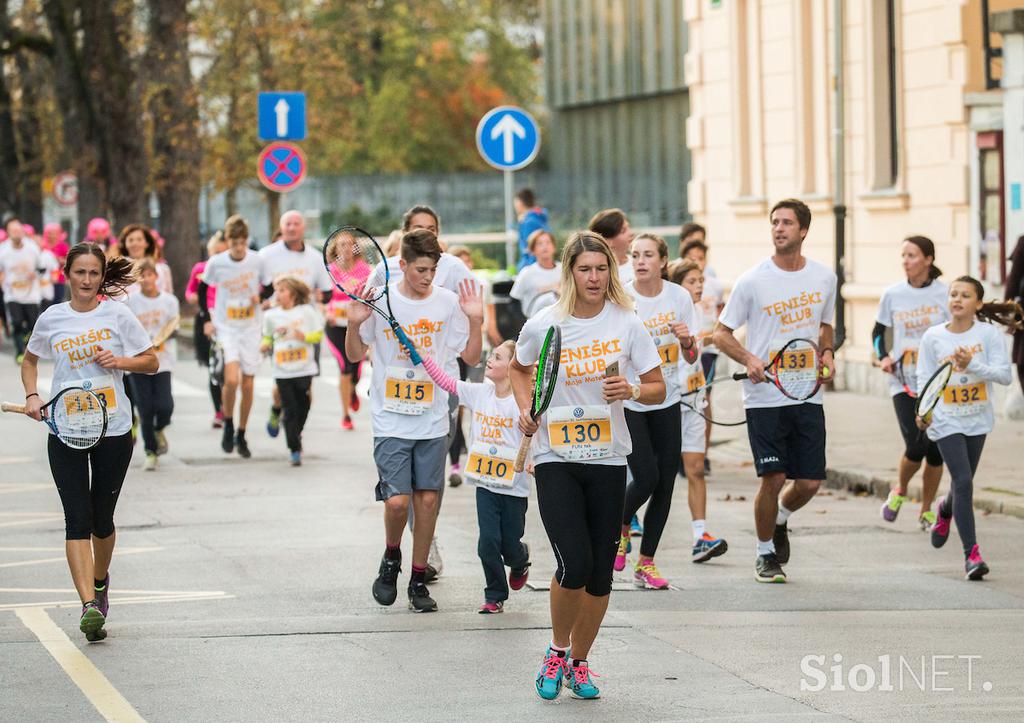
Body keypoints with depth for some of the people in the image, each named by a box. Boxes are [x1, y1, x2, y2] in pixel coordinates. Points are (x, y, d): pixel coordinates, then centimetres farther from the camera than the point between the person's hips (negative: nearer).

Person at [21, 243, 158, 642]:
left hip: (113, 429, 0)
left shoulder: (117, 314, 0)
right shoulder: (51, 318, 4)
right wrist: (32, 395, 5)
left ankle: (99, 581, 39)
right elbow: (30, 360, 21)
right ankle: (89, 607, -16)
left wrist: (120, 361, -13)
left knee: (102, 519, 9)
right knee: (78, 521, -10)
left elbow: (152, 362, 6)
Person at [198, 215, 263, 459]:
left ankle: (241, 435, 19)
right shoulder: (216, 263, -7)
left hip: (251, 328, 2)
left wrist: (260, 297, -12)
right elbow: (202, 289, 7)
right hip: (225, 328, -2)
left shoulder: (257, 260, -5)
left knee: (248, 385, 4)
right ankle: (228, 426, 2)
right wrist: (206, 320, 0)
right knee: (231, 379, -20)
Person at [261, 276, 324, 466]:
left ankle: (295, 435, 32)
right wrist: (265, 345, -5)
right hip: (282, 371, 1)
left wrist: (305, 337, -17)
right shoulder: (271, 315, 5)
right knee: (290, 411, -4)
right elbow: (268, 337, 16)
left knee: (302, 408, 7)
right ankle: (295, 450, -1)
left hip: (304, 369, -1)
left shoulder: (307, 311, -1)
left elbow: (318, 335, 2)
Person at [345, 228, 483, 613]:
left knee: (427, 499, 3)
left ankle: (419, 579, 15)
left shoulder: (448, 302, -1)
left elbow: (471, 357, 5)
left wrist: (475, 321, -10)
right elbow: (355, 355, 4)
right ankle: (391, 559, 18)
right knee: (397, 501, -11)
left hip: (433, 422, 2)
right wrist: (354, 324, -14)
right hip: (391, 421, -2)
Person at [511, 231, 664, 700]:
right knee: (574, 565, -16)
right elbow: (519, 368, 17)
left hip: (608, 460, 2)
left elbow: (658, 389, 3)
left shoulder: (626, 324, -2)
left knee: (600, 575, 3)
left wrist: (632, 392, -18)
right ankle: (557, 650, 9)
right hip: (555, 459, -2)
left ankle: (578, 662, 23)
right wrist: (525, 410, 1)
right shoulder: (543, 325, -4)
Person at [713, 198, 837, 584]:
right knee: (773, 478, -8)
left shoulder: (824, 277, 5)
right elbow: (721, 333, 0)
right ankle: (765, 554, 13)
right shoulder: (752, 281, -6)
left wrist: (827, 353, 2)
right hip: (765, 397, -3)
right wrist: (749, 359, -17)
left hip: (808, 395, 3)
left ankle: (781, 520, 35)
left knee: (809, 482, 1)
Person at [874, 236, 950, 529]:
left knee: (935, 450, 1)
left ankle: (926, 511, 21)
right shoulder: (892, 295, 2)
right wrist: (883, 357, -2)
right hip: (904, 382, 0)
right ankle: (900, 491, 19)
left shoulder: (946, 293, -3)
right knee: (915, 447, -13)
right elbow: (878, 331, 15)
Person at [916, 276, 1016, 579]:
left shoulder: (988, 334, -6)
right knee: (963, 481, -14)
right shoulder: (933, 337, -4)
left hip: (977, 419, 2)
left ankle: (944, 510, 52)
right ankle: (971, 554, -12)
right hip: (946, 421, -2)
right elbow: (925, 379, 1)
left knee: (962, 483, 15)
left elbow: (1005, 375, -12)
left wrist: (972, 365, -25)